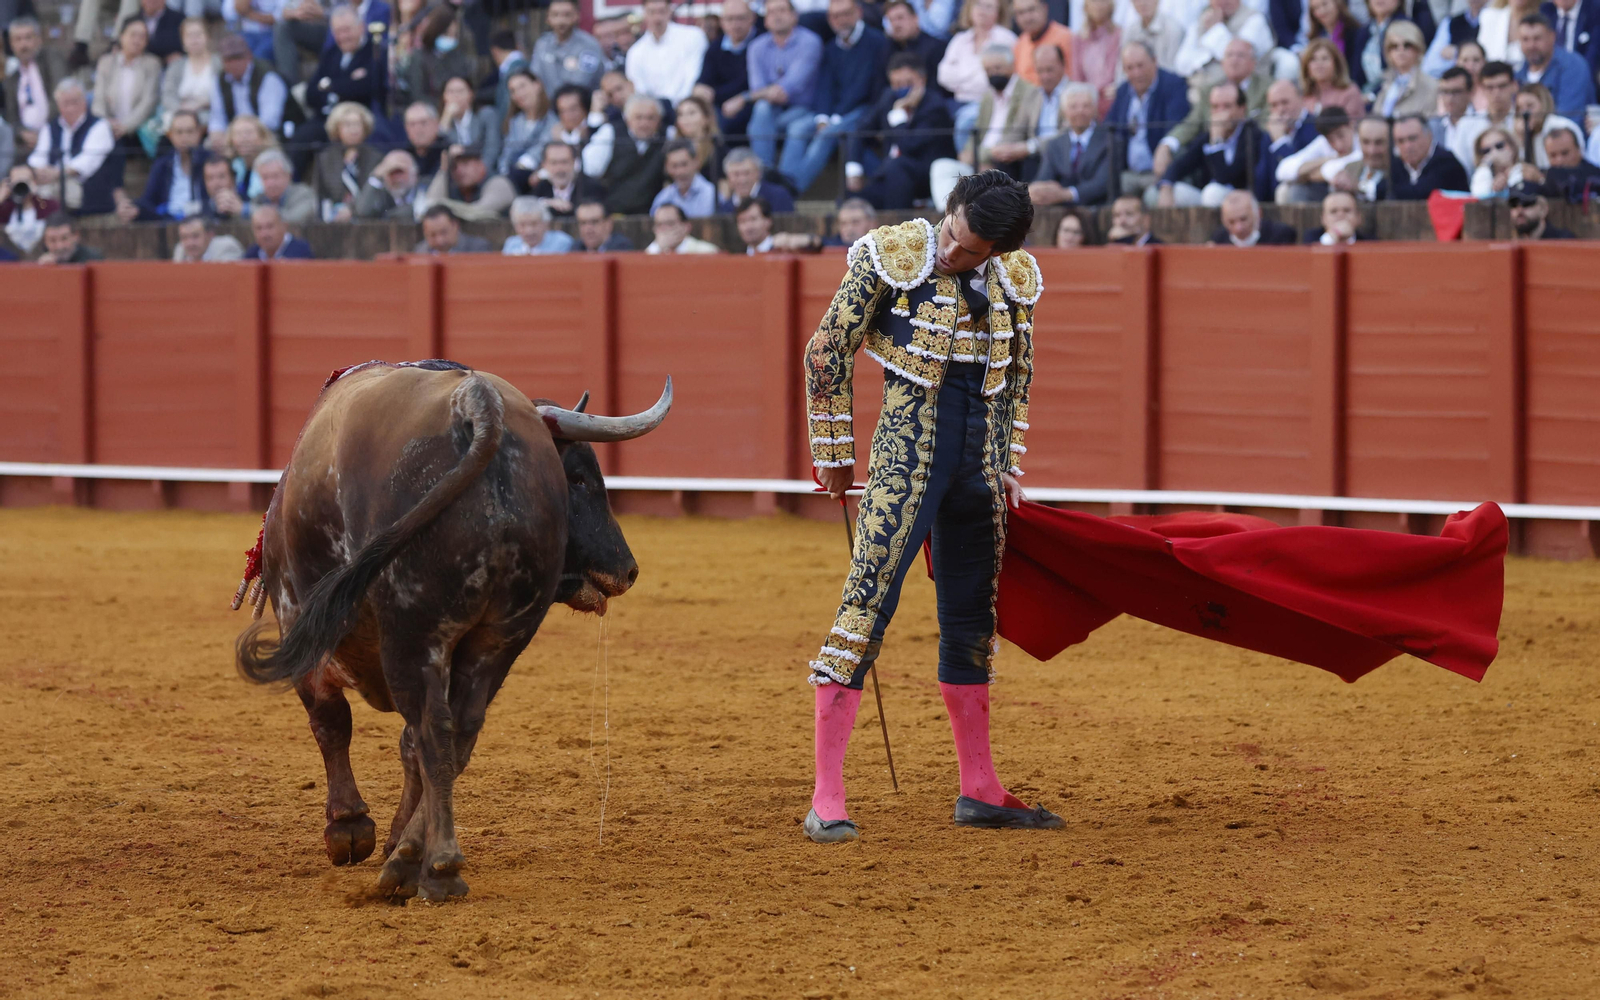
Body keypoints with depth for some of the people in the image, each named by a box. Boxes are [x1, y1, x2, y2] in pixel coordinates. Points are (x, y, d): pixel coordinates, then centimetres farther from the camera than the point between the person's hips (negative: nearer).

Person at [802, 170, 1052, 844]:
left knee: (973, 623, 13)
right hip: (906, 461, -5)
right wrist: (835, 454, -1)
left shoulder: (1011, 281, 4)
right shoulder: (893, 257, -9)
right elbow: (828, 351, -4)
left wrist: (1007, 468, 17)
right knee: (867, 605, -13)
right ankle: (827, 798, -15)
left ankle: (979, 791, 24)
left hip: (978, 468, 5)